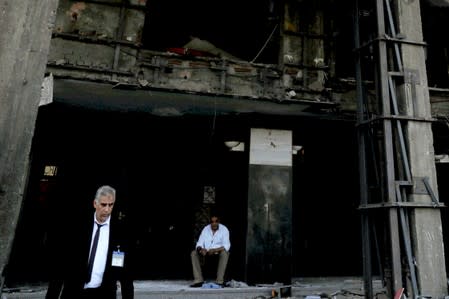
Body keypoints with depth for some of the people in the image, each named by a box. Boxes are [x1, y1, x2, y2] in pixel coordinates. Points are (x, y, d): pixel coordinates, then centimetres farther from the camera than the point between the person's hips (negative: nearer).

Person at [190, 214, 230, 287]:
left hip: (218, 253, -3)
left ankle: (220, 281, -31)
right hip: (206, 253, 3)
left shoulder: (224, 229, -9)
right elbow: (199, 243, -3)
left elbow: (227, 246, -19)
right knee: (193, 253, -20)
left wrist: (214, 250, -33)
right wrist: (201, 249, -27)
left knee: (225, 253, -34)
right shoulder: (206, 229, 0)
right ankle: (198, 280, -24)